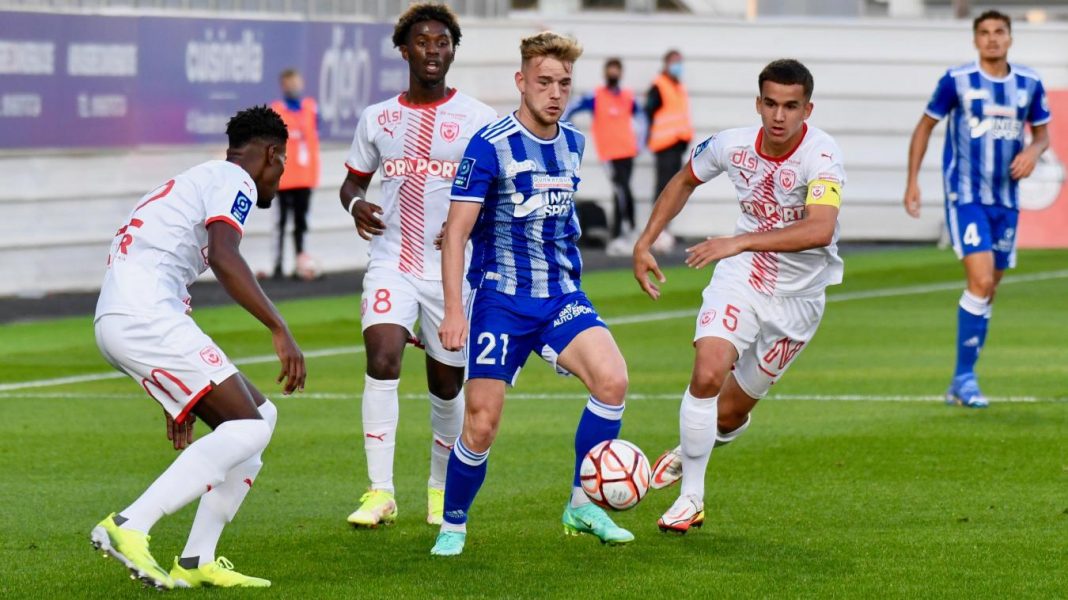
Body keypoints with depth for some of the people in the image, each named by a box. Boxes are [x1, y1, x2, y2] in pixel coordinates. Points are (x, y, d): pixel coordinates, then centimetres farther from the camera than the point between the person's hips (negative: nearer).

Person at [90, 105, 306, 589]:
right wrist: (280, 330, -22)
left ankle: (197, 562, 8)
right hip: (145, 317, -10)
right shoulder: (233, 181, 1)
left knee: (259, 415, 12)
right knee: (248, 428, -13)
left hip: (116, 319, 10)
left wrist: (178, 399, 40)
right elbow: (224, 258, -19)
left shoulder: (189, 183, 32)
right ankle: (128, 527, -21)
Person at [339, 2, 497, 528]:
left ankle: (441, 489, 31)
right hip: (392, 262, 1)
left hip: (454, 268, -1)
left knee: (447, 384, 7)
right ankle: (380, 492, -18)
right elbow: (353, 181, 18)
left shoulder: (477, 119, -1)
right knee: (382, 360, -21)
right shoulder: (376, 119, 7)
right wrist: (356, 204, -5)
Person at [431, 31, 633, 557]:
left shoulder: (573, 145, 8)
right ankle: (452, 527, 17)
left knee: (612, 379, -20)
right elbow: (456, 231, -12)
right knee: (481, 424, -7)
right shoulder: (490, 146, -10)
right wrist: (454, 311, -19)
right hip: (500, 300, -4)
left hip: (561, 297, 4)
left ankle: (582, 505, -5)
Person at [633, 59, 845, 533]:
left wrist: (739, 242, -43)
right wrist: (645, 242, 6)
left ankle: (690, 453, 42)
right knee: (707, 374, -23)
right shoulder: (732, 145, -10)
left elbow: (820, 230, -41)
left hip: (798, 297, -2)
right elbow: (684, 182, 12)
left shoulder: (821, 156, -25)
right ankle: (690, 498, -8)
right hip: (741, 279, 2)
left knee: (730, 412, 7)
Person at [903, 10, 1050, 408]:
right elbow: (925, 126, 4)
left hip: (1006, 200, 5)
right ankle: (964, 378, -9)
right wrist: (912, 181, -1)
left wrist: (1034, 151, -8)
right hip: (965, 196, -5)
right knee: (981, 282, -19)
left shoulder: (1029, 84, 4)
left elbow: (1042, 133, 16)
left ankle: (960, 385, 18)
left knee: (987, 290, 8)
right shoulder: (957, 81, -6)